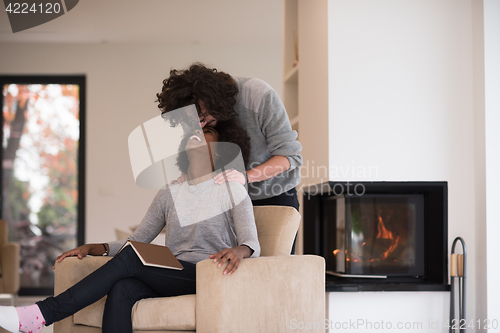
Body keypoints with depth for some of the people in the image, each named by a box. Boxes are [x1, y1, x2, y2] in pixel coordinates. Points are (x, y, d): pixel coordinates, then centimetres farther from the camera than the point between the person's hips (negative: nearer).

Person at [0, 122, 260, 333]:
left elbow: (252, 244, -6)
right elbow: (136, 241, 17)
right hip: (170, 278, 5)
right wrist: (93, 248, 1)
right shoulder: (169, 195, 19)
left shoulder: (233, 191, 5)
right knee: (121, 290, -29)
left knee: (130, 259, -26)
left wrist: (239, 251, -32)